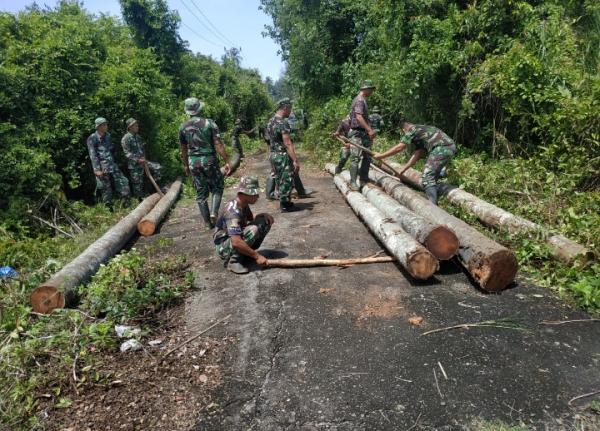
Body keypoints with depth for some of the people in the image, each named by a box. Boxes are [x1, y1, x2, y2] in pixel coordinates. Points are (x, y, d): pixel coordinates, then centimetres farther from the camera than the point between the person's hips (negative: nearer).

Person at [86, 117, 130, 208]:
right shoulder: (92, 138, -7)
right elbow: (93, 155, -11)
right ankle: (109, 208, 12)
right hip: (102, 168, -6)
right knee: (106, 189, 1)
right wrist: (97, 169, -17)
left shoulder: (107, 135, 12)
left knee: (123, 182, 1)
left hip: (113, 165, 6)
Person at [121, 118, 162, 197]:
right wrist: (138, 160, -21)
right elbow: (127, 153, -16)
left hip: (142, 161, 7)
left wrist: (143, 158, 1)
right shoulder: (125, 138, -12)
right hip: (134, 164, -7)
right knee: (137, 184, 1)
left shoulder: (137, 136, 10)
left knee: (158, 167, -2)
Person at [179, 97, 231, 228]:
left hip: (193, 162, 3)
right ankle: (214, 212, -6)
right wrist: (226, 162, -10)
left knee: (201, 193, 11)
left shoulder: (183, 127, 3)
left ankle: (208, 222, 15)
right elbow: (218, 144, -13)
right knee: (217, 187, 15)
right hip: (209, 160, -3)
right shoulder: (209, 123, -7)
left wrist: (186, 165, 21)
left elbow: (183, 149, 10)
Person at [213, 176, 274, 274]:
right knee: (253, 230, -32)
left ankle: (245, 253, 6)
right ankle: (234, 260, -16)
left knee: (265, 221, -3)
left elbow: (251, 217, 20)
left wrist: (264, 215, -2)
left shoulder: (243, 204, -3)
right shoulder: (233, 211, -31)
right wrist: (256, 256, -29)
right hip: (224, 247, -8)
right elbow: (236, 242, -38)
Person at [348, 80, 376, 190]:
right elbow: (359, 117, -25)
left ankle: (364, 179, 18)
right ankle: (353, 182, -6)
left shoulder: (363, 100, 18)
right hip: (357, 133, -10)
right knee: (356, 158, -9)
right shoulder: (359, 100, -13)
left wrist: (370, 130, 20)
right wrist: (369, 130, -28)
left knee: (367, 157, 11)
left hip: (363, 133, 10)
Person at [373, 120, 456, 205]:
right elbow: (417, 154, 25)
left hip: (441, 148, -10)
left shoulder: (412, 129, 5)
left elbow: (399, 148, -2)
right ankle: (433, 200, 25)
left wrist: (381, 156, 4)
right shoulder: (422, 130, 30)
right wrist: (403, 169, 25)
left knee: (427, 178, -11)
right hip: (451, 147, 10)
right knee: (432, 177, 21)